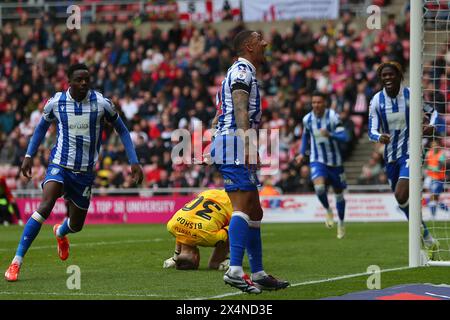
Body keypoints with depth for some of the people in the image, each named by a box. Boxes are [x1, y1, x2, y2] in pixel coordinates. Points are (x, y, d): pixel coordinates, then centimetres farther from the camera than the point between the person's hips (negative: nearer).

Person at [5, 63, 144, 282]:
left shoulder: (101, 103, -8)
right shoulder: (55, 102, -5)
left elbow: (121, 130, 6)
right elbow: (42, 126, 16)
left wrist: (134, 162, 0)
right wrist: (29, 155, 10)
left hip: (85, 172, 2)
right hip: (59, 165, -2)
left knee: (76, 225, 11)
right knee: (45, 207, -27)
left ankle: (60, 232, 53)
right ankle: (16, 262, -24)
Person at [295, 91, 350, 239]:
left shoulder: (333, 117, -16)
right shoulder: (307, 119, -4)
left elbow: (345, 137, -23)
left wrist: (329, 134, -39)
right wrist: (302, 153, 10)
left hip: (334, 161, -1)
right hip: (317, 161, 1)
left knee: (339, 193, 10)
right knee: (319, 186, -26)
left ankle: (341, 223, 32)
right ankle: (328, 210, 3)